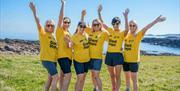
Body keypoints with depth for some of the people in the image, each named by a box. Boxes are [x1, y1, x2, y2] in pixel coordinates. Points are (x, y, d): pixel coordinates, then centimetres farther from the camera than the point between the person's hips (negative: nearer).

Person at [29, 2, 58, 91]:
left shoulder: (53, 36, 14)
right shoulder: (43, 33, -7)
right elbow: (38, 23, -21)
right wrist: (34, 11, -31)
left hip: (53, 60, 8)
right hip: (46, 59, -8)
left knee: (50, 78, 16)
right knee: (56, 77, -12)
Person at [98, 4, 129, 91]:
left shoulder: (122, 33, -5)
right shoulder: (110, 31, 7)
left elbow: (127, 29, -28)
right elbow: (102, 23, 8)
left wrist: (126, 17, -37)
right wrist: (99, 12, -2)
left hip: (118, 55, -4)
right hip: (109, 54, 4)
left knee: (117, 76, 1)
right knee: (112, 75, 17)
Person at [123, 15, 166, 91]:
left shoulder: (138, 35, -9)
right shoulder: (126, 34, 4)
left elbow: (146, 28, -23)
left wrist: (156, 21, -35)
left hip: (134, 60, -4)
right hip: (125, 60, 5)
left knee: (134, 79, 2)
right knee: (127, 77, 19)